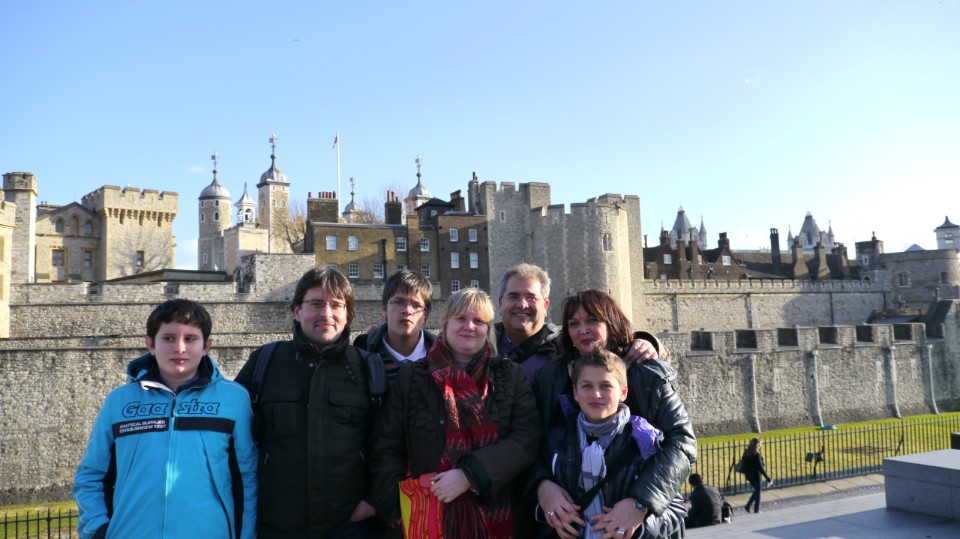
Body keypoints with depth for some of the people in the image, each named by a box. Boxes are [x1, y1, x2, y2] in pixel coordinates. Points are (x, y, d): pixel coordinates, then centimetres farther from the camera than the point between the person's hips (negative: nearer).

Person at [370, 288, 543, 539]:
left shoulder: (511, 376, 4)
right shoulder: (411, 375, 3)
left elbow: (526, 438, -7)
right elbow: (387, 450, 1)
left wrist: (469, 475, -18)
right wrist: (399, 510, -11)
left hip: (493, 518, 1)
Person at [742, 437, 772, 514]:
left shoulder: (746, 453, 1)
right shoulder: (757, 455, -21)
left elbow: (744, 464, 9)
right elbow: (760, 467, -21)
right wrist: (767, 477, -14)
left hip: (749, 475, 7)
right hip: (755, 475, -7)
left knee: (756, 490, 22)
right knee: (757, 491, 10)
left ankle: (748, 506, 17)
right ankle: (756, 509, 19)